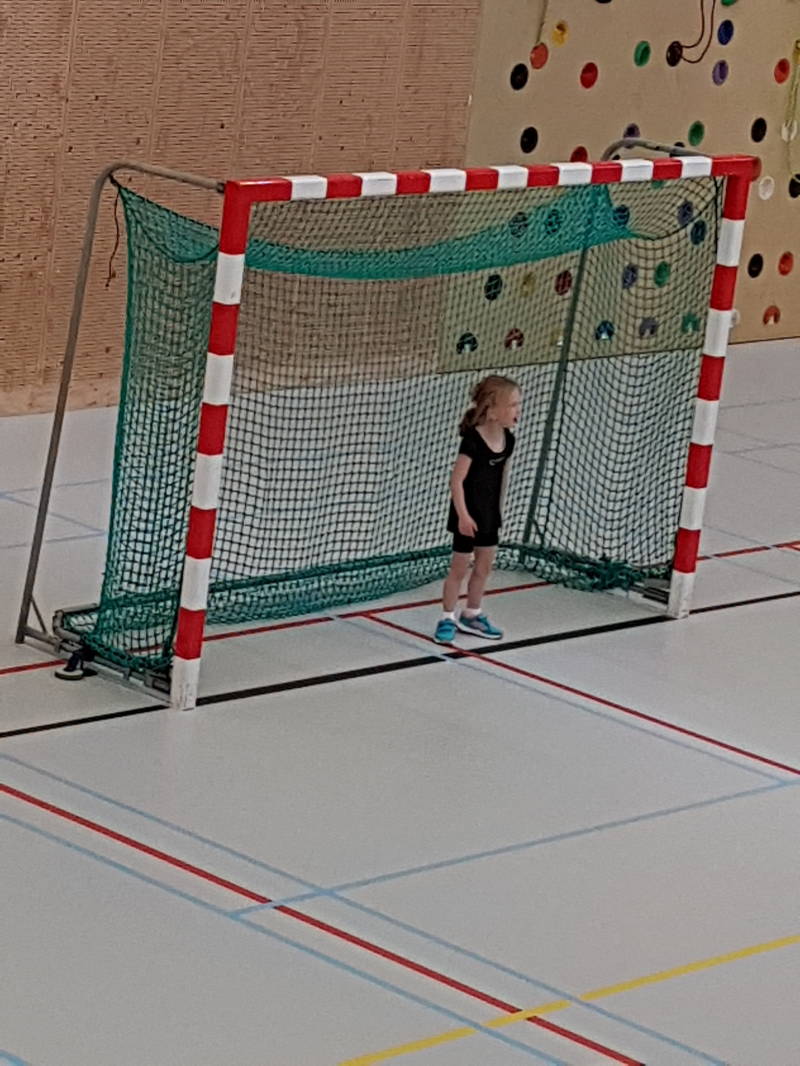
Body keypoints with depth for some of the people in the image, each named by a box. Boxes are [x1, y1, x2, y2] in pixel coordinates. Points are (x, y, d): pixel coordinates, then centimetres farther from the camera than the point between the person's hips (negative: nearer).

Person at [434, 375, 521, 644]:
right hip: (467, 515, -7)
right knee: (459, 568, 3)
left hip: (489, 514, 7)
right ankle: (447, 619, 15)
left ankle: (472, 615, 30)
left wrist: (499, 509, 16)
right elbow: (456, 480, -22)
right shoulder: (473, 440, -24)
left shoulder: (507, 439, -2)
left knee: (484, 566, 15)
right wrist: (463, 515, -24)